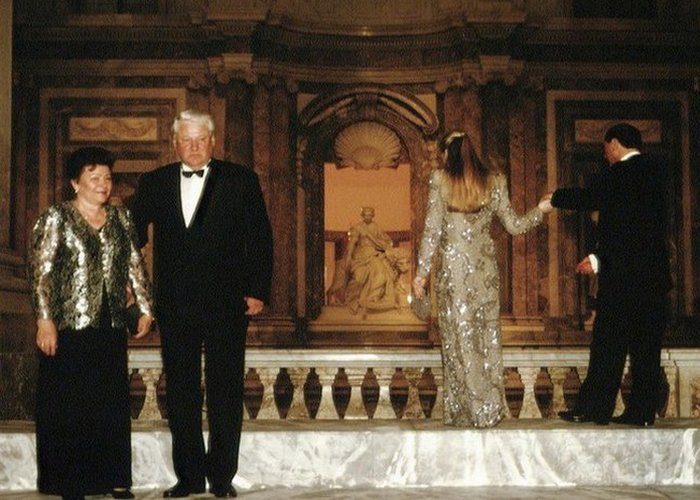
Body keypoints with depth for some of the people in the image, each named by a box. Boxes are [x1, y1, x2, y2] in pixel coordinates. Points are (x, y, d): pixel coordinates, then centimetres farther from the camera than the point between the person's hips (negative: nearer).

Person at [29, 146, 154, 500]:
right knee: (69, 405, 1)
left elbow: (135, 265, 15)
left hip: (111, 327, 5)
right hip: (69, 327, -4)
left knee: (113, 403, 6)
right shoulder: (56, 218, -2)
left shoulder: (120, 218, 12)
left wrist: (145, 308, 9)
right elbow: (40, 271, -7)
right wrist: (45, 319, -14)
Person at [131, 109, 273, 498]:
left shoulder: (241, 181, 3)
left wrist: (258, 291, -5)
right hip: (175, 304, 3)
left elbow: (260, 239, 1)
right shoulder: (154, 183, 10)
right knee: (181, 392, 7)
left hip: (226, 304, -2)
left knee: (225, 391, 3)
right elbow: (135, 234, 11)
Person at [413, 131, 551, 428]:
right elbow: (514, 226, 7)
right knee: (487, 336, 9)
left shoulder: (440, 180, -3)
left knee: (458, 336, 2)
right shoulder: (494, 182, 4)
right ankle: (489, 409, 12)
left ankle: (464, 412, 4)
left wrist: (422, 271, -2)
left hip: (452, 266, -2)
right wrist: (541, 210, 24)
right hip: (485, 266, 3)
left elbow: (432, 229, -6)